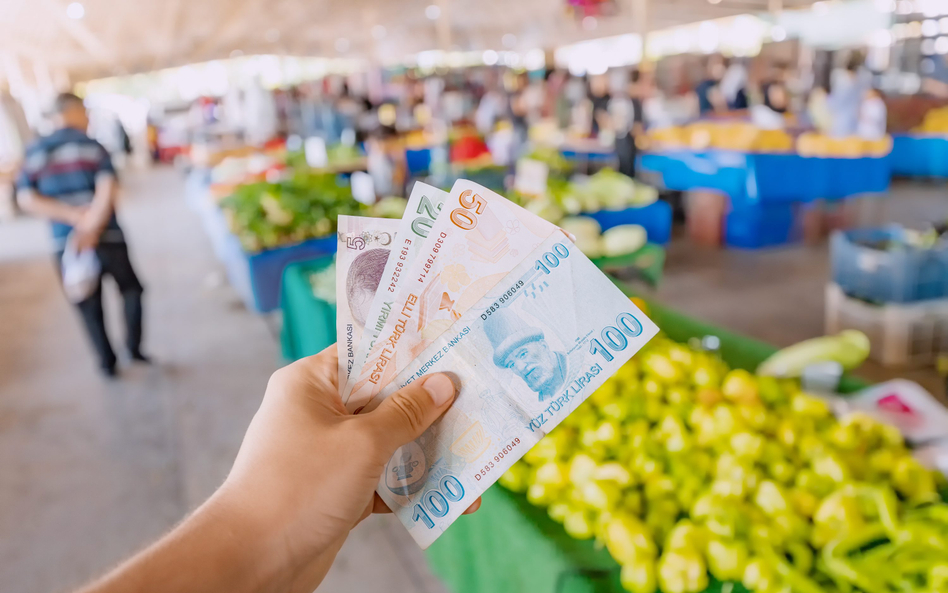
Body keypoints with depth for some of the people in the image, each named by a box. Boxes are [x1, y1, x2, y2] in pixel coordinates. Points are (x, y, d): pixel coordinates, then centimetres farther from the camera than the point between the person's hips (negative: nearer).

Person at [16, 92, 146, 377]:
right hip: (107, 236, -3)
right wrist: (91, 227, -19)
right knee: (131, 289, 19)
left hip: (66, 243, 3)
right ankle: (134, 347, 16)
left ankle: (107, 361, 22)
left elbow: (26, 199, -4)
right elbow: (107, 190, -18)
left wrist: (73, 215, -10)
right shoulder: (93, 146, -3)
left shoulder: (36, 151, 6)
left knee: (90, 306, 15)